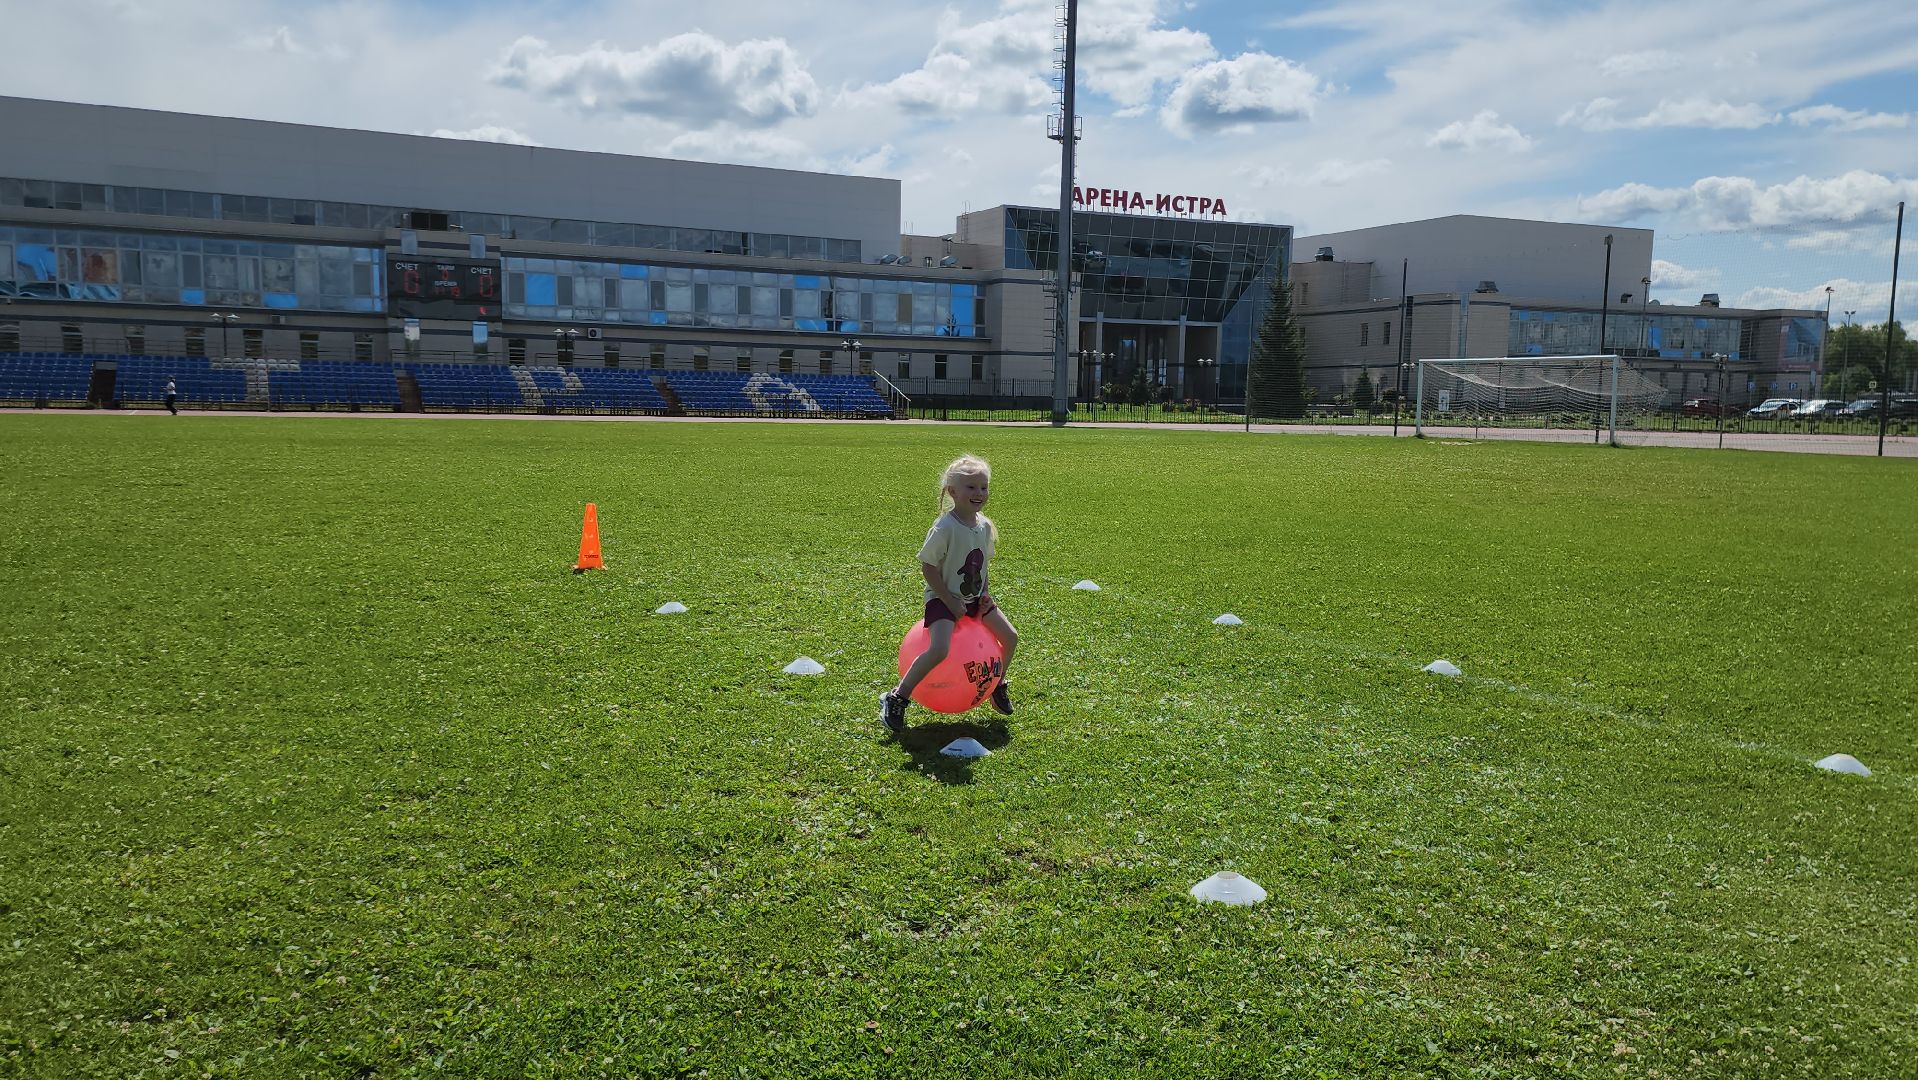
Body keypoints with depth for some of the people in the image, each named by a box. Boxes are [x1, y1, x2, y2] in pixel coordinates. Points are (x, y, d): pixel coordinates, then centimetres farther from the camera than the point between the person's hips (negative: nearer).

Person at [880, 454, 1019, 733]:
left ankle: (998, 684, 33)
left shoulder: (985, 525, 0)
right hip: (943, 598, -7)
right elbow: (927, 567, -19)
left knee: (1010, 637, 7)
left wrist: (985, 593, 1)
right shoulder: (945, 528, -23)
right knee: (939, 650, -27)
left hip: (975, 597, 8)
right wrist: (950, 602, -19)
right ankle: (896, 699, -14)